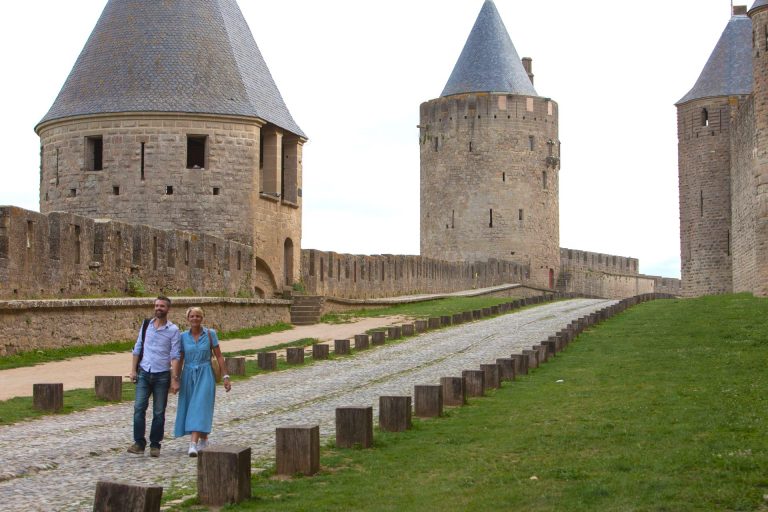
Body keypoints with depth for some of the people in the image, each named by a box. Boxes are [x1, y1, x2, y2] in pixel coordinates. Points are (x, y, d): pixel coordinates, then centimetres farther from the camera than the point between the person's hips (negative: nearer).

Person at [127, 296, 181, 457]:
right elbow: (137, 349, 12)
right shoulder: (146, 325, 8)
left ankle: (155, 445, 13)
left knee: (159, 412, 4)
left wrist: (174, 379, -13)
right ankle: (139, 443, 0)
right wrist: (133, 370, 5)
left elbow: (175, 356, -7)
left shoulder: (173, 330, -3)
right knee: (139, 407, -7)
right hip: (144, 373, 2)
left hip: (162, 375, -2)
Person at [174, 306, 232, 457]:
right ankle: (203, 440, 28)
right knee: (190, 408, 9)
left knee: (200, 408, -14)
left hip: (205, 375, -3)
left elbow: (219, 356, -1)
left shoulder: (210, 334, -3)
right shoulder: (183, 336, 3)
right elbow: (180, 359, 10)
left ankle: (193, 444, -22)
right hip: (188, 375, 4)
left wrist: (225, 376, -5)